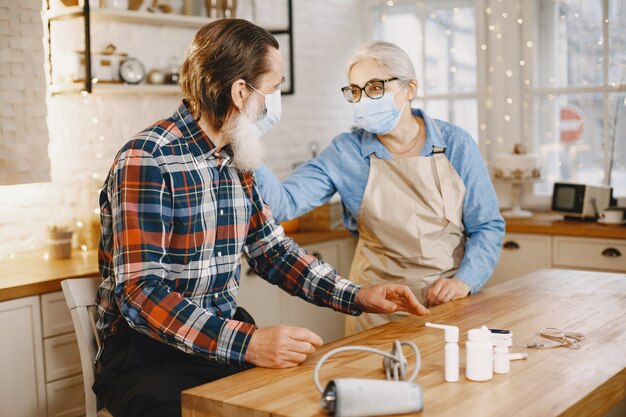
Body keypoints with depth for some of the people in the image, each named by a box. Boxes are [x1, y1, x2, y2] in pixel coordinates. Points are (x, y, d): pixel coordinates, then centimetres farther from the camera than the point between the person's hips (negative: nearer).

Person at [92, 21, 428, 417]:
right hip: (148, 352, -6)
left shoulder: (236, 161, 9)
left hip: (230, 336, 7)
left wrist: (356, 296, 5)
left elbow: (271, 249, 17)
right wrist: (246, 343, -35)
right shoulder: (147, 160, -17)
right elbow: (140, 294, -24)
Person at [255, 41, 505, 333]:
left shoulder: (456, 144, 0)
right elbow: (284, 203, -13)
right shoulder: (345, 153, -1)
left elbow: (488, 226, 5)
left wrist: (465, 280, -10)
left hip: (452, 301, 0)